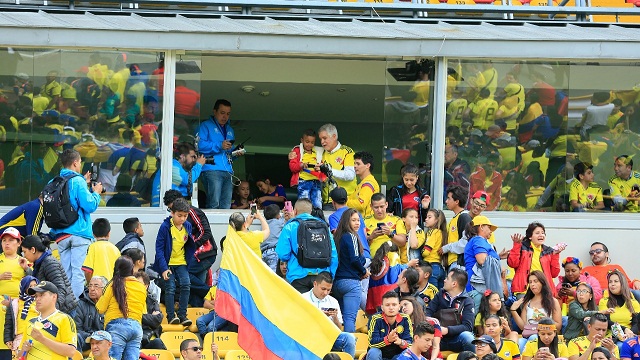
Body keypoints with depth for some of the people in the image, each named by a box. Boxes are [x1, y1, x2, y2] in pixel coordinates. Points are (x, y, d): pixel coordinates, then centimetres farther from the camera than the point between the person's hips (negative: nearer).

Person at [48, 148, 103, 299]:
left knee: (65, 273, 9)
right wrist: (96, 193, 4)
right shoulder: (78, 181, -11)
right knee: (78, 272, -6)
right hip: (79, 232, -6)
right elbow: (90, 206, -15)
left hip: (61, 234, 6)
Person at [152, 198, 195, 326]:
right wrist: (163, 268, -19)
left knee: (185, 285, -10)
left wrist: (190, 259, 7)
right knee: (170, 287, -9)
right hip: (168, 263, -4)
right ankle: (171, 316, 0)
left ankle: (182, 315, -3)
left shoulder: (187, 226, 0)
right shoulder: (165, 227, -15)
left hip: (181, 262, 4)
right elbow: (159, 248, -14)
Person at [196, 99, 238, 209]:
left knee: (226, 206, 1)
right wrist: (219, 146, -17)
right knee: (214, 204, -17)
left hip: (228, 171, 7)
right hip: (212, 170, -7)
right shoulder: (206, 126, 5)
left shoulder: (229, 130, 28)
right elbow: (199, 145, -10)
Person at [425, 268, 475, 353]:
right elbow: (428, 312, 2)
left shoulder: (467, 301, -3)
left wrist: (447, 330, -26)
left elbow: (467, 327, -13)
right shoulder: (441, 295, 10)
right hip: (440, 338, 3)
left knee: (467, 336, -35)